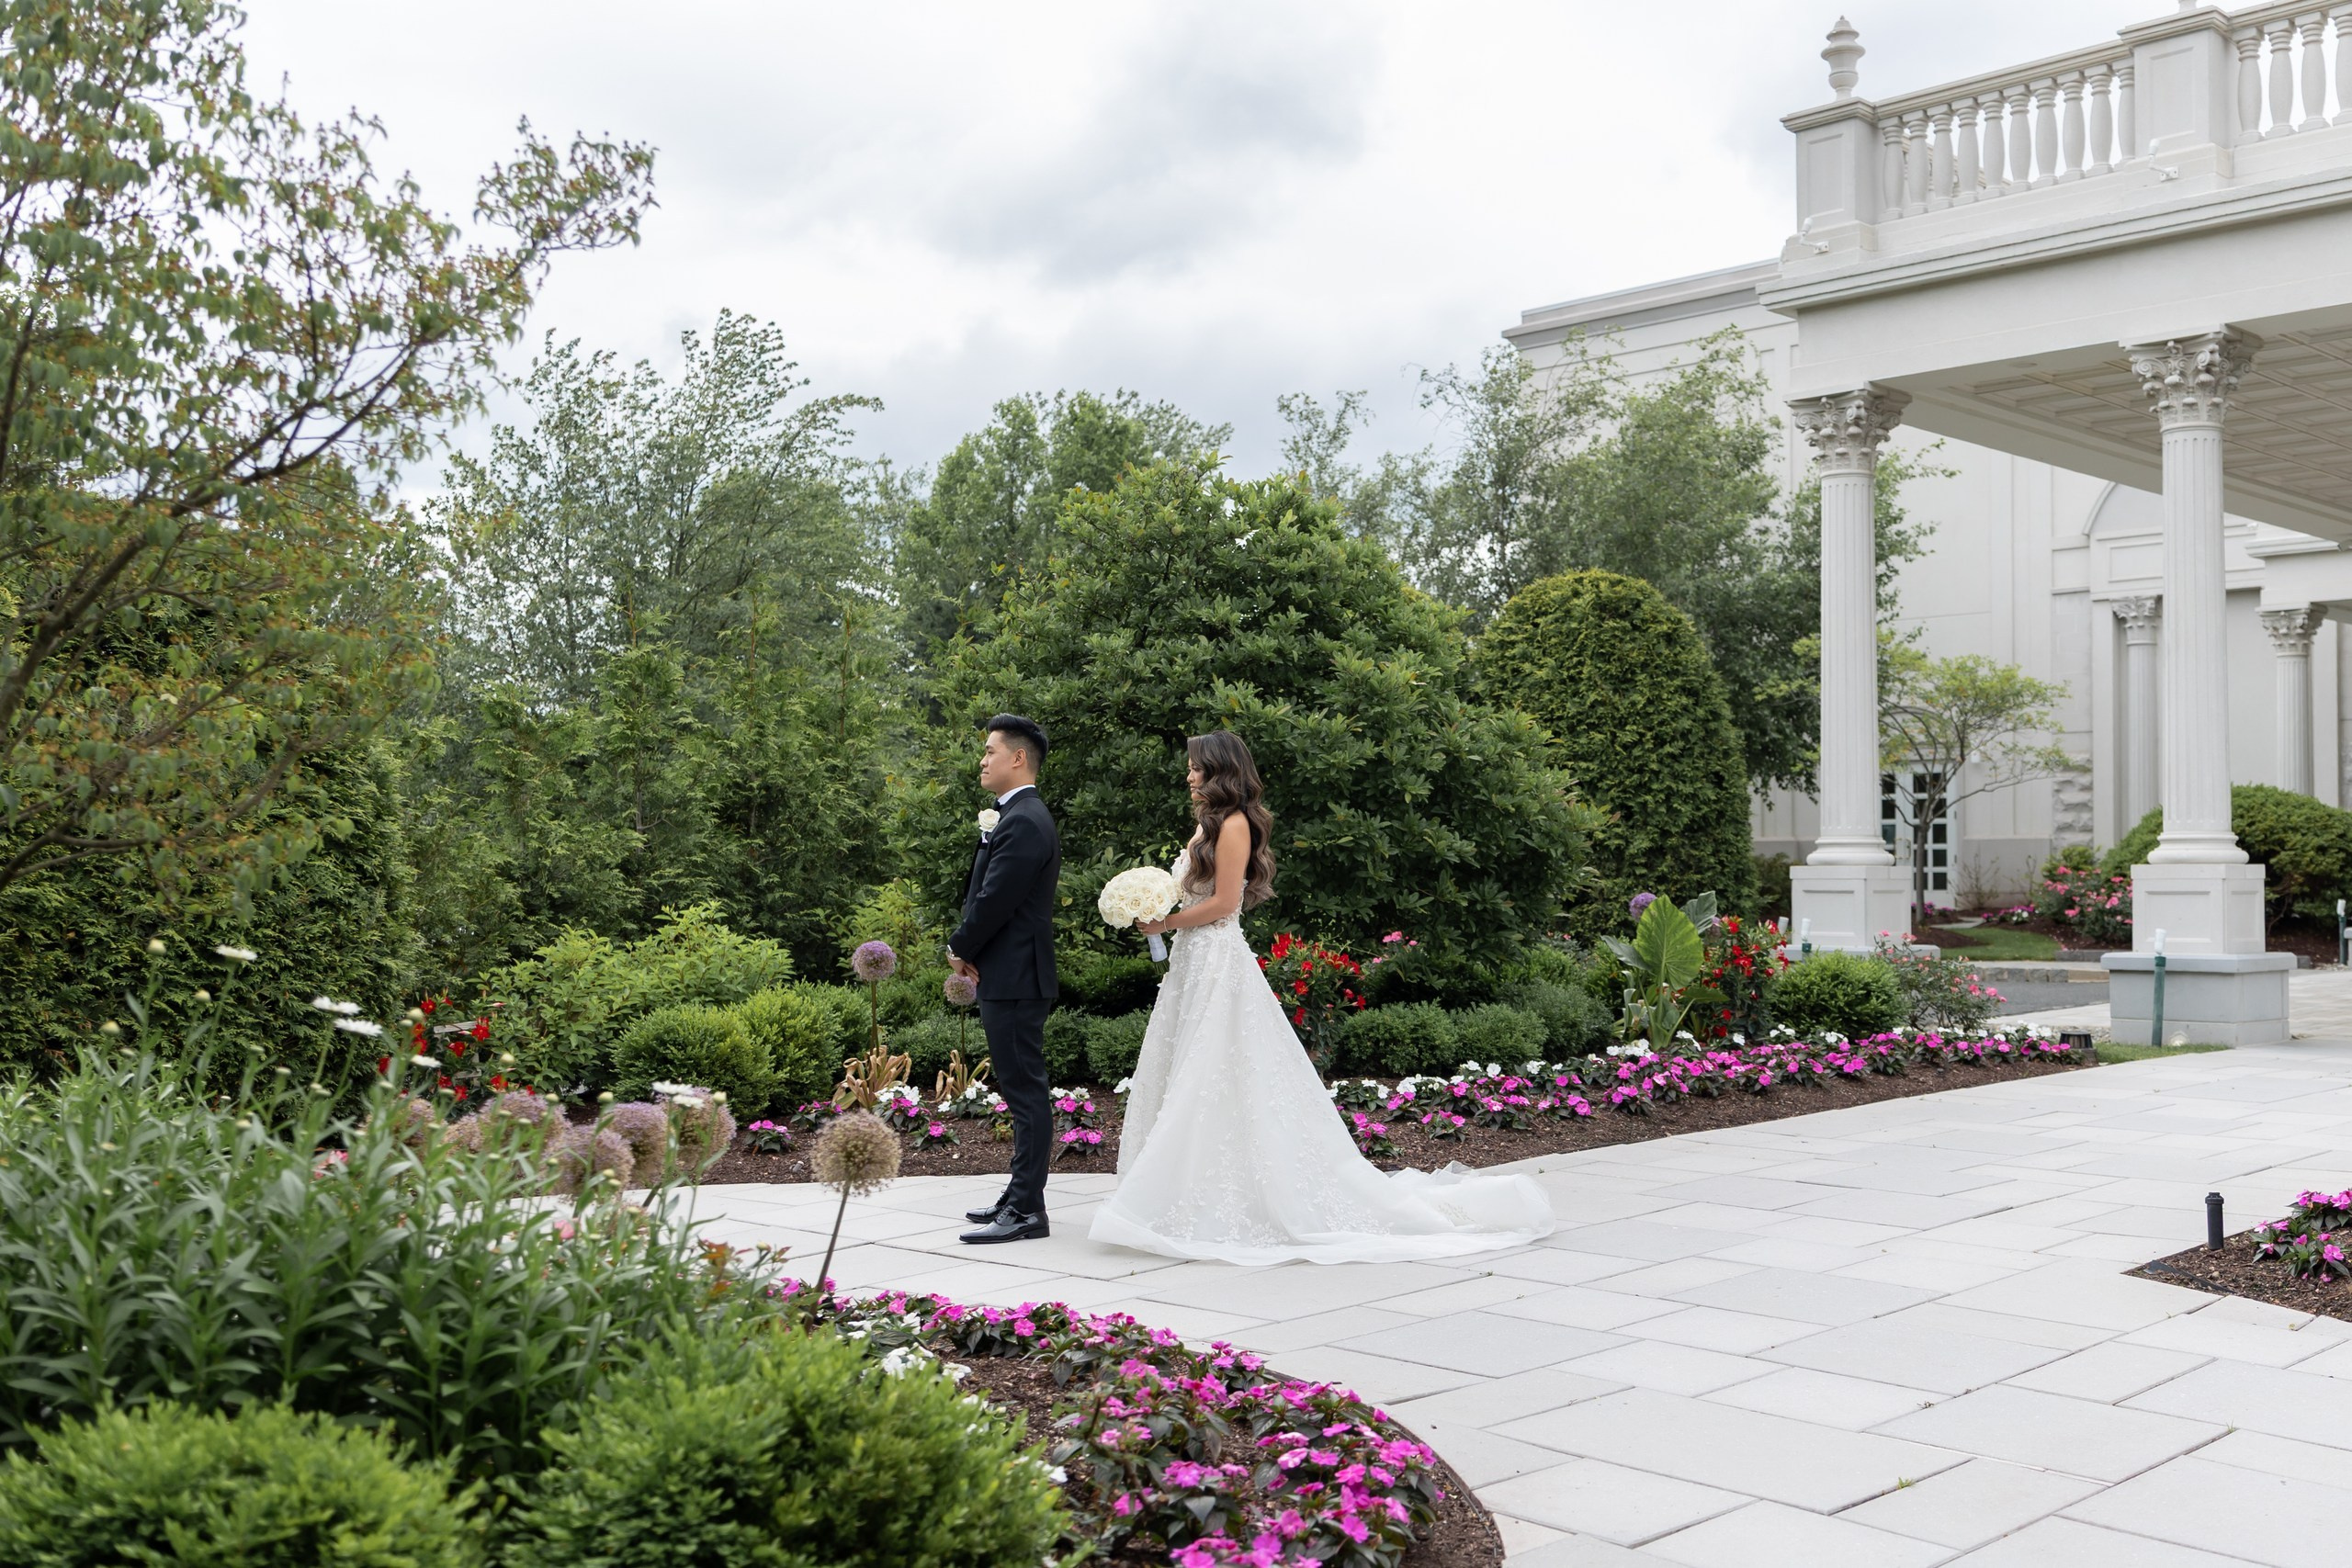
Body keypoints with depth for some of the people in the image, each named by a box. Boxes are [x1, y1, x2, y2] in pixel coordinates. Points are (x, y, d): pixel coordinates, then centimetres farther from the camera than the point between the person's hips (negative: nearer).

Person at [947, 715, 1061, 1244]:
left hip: (1013, 980, -11)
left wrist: (961, 949, -4)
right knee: (1023, 1091, 15)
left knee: (1025, 1092, -6)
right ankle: (1021, 1196, 23)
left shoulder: (1022, 823, -17)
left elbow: (993, 901, -20)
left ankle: (1026, 1211, -2)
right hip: (1013, 976, 11)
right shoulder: (1021, 817, 17)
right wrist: (969, 951, 4)